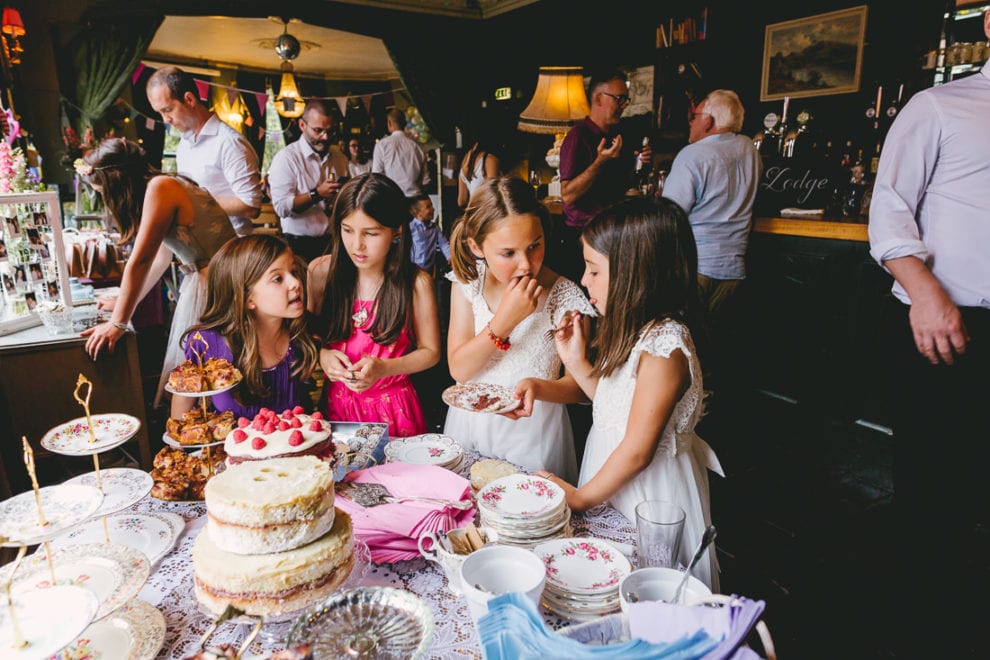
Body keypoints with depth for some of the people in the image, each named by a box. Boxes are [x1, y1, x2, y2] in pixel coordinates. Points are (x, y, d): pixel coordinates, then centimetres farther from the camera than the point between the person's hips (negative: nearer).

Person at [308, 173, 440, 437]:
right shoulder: (320, 272, -5)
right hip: (337, 403, 2)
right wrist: (322, 355, -14)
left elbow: (430, 351, -3)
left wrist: (384, 368, -17)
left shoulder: (416, 283, -10)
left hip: (392, 408, -1)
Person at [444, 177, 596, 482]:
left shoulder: (564, 297, -16)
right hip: (470, 423, 3)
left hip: (533, 432, -2)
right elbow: (459, 369, -13)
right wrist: (504, 320, -25)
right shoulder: (468, 281, -9)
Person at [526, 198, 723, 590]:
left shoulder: (664, 347, -27)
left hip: (649, 488, -8)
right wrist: (576, 360, -2)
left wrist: (581, 497, -12)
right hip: (612, 476, 9)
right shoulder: (631, 331, 1)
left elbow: (637, 451, -24)